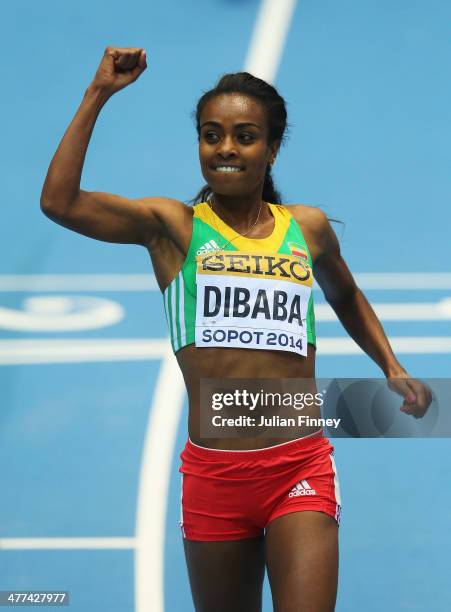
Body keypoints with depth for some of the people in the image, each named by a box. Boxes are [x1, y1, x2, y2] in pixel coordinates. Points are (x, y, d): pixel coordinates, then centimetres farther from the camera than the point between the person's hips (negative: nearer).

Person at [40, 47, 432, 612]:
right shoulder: (172, 226, 1)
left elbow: (345, 298, 31)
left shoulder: (307, 227, 9)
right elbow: (60, 202, -14)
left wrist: (392, 368, 19)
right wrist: (98, 94, -11)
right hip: (213, 474, -1)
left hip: (301, 468, 1)